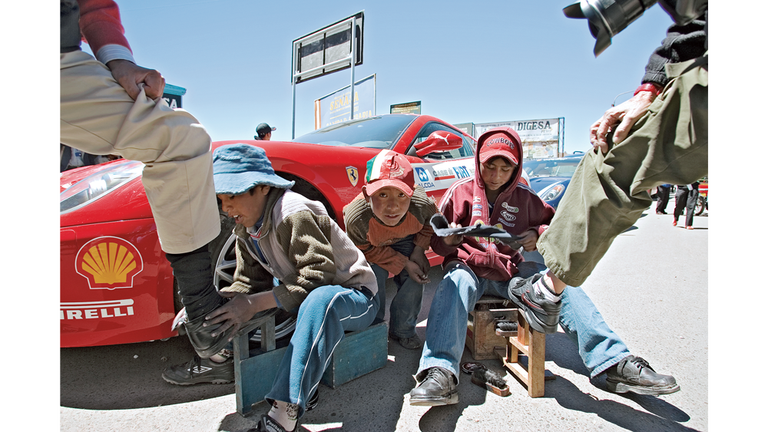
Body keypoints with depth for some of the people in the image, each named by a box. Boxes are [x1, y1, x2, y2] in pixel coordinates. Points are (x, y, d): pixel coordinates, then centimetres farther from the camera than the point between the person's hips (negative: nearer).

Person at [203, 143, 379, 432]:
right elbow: (249, 281, 1)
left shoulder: (293, 213, -24)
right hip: (304, 300, 8)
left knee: (321, 300, -43)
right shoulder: (246, 229, 3)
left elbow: (318, 276, -30)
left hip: (353, 298, -8)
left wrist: (257, 303, -35)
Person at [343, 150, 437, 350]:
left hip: (407, 240, 2)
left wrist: (419, 249, -17)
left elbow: (430, 223, -9)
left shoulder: (423, 205, -39)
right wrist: (404, 264, -24)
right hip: (373, 247, -1)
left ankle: (403, 330, 12)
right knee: (374, 276, -22)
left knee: (416, 278, -12)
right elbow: (367, 250, -21)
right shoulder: (356, 218, -43)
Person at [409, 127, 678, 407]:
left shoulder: (524, 197, 8)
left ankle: (615, 363, -19)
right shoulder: (461, 191, 2)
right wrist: (450, 239, -22)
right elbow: (437, 242, 2)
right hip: (469, 267, -2)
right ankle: (441, 371, -50)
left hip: (511, 271, 3)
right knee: (455, 282, -37)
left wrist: (540, 235, -5)